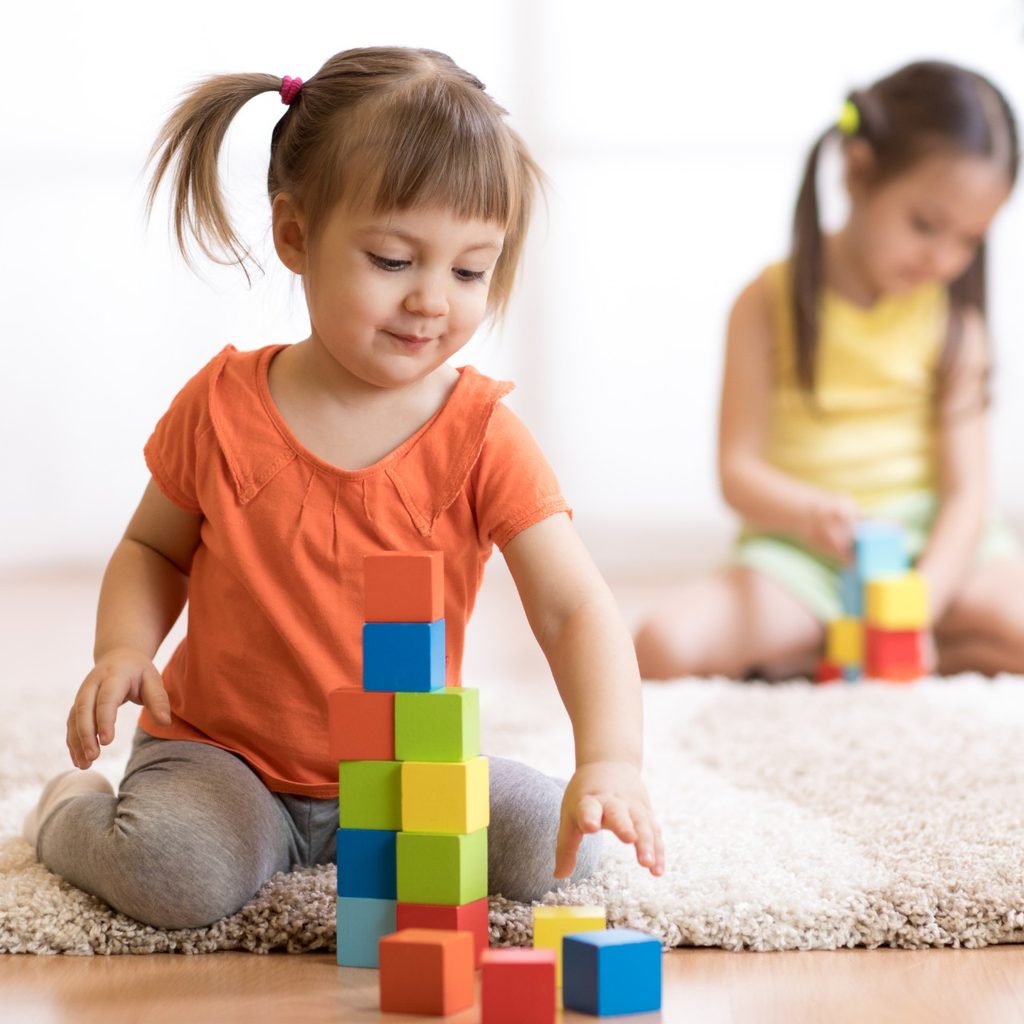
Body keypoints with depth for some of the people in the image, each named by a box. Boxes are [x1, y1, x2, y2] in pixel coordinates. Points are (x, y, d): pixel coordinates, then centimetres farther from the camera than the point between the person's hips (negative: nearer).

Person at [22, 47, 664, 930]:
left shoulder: (482, 437, -13)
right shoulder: (222, 407, -9)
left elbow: (575, 608, -21)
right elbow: (155, 548, 8)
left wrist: (611, 760, -39)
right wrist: (123, 649, -14)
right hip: (222, 747, -1)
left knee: (556, 845, -17)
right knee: (180, 874, -31)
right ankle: (71, 814, 7)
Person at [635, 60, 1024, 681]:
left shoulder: (952, 319, 1)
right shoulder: (771, 304, -2)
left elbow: (968, 490, -6)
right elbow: (739, 471, -6)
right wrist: (813, 512, -29)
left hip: (933, 542, 2)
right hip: (798, 552, -1)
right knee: (664, 647, -27)